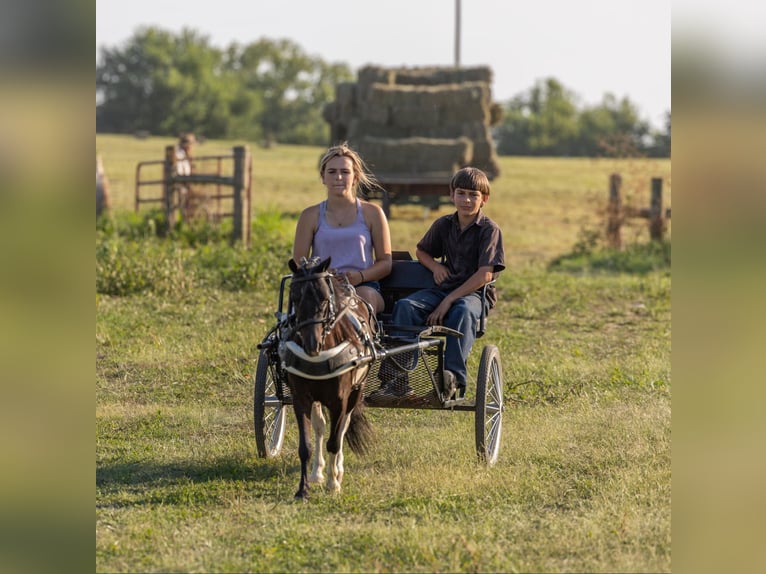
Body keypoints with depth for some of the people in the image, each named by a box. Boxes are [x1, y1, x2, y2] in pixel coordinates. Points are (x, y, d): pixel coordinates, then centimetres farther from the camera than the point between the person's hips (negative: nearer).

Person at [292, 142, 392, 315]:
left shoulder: (372, 213, 11)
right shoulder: (310, 216, 13)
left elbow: (385, 262, 9)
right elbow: (298, 263, 8)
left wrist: (360, 276, -12)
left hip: (363, 285, 0)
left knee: (366, 297, -37)